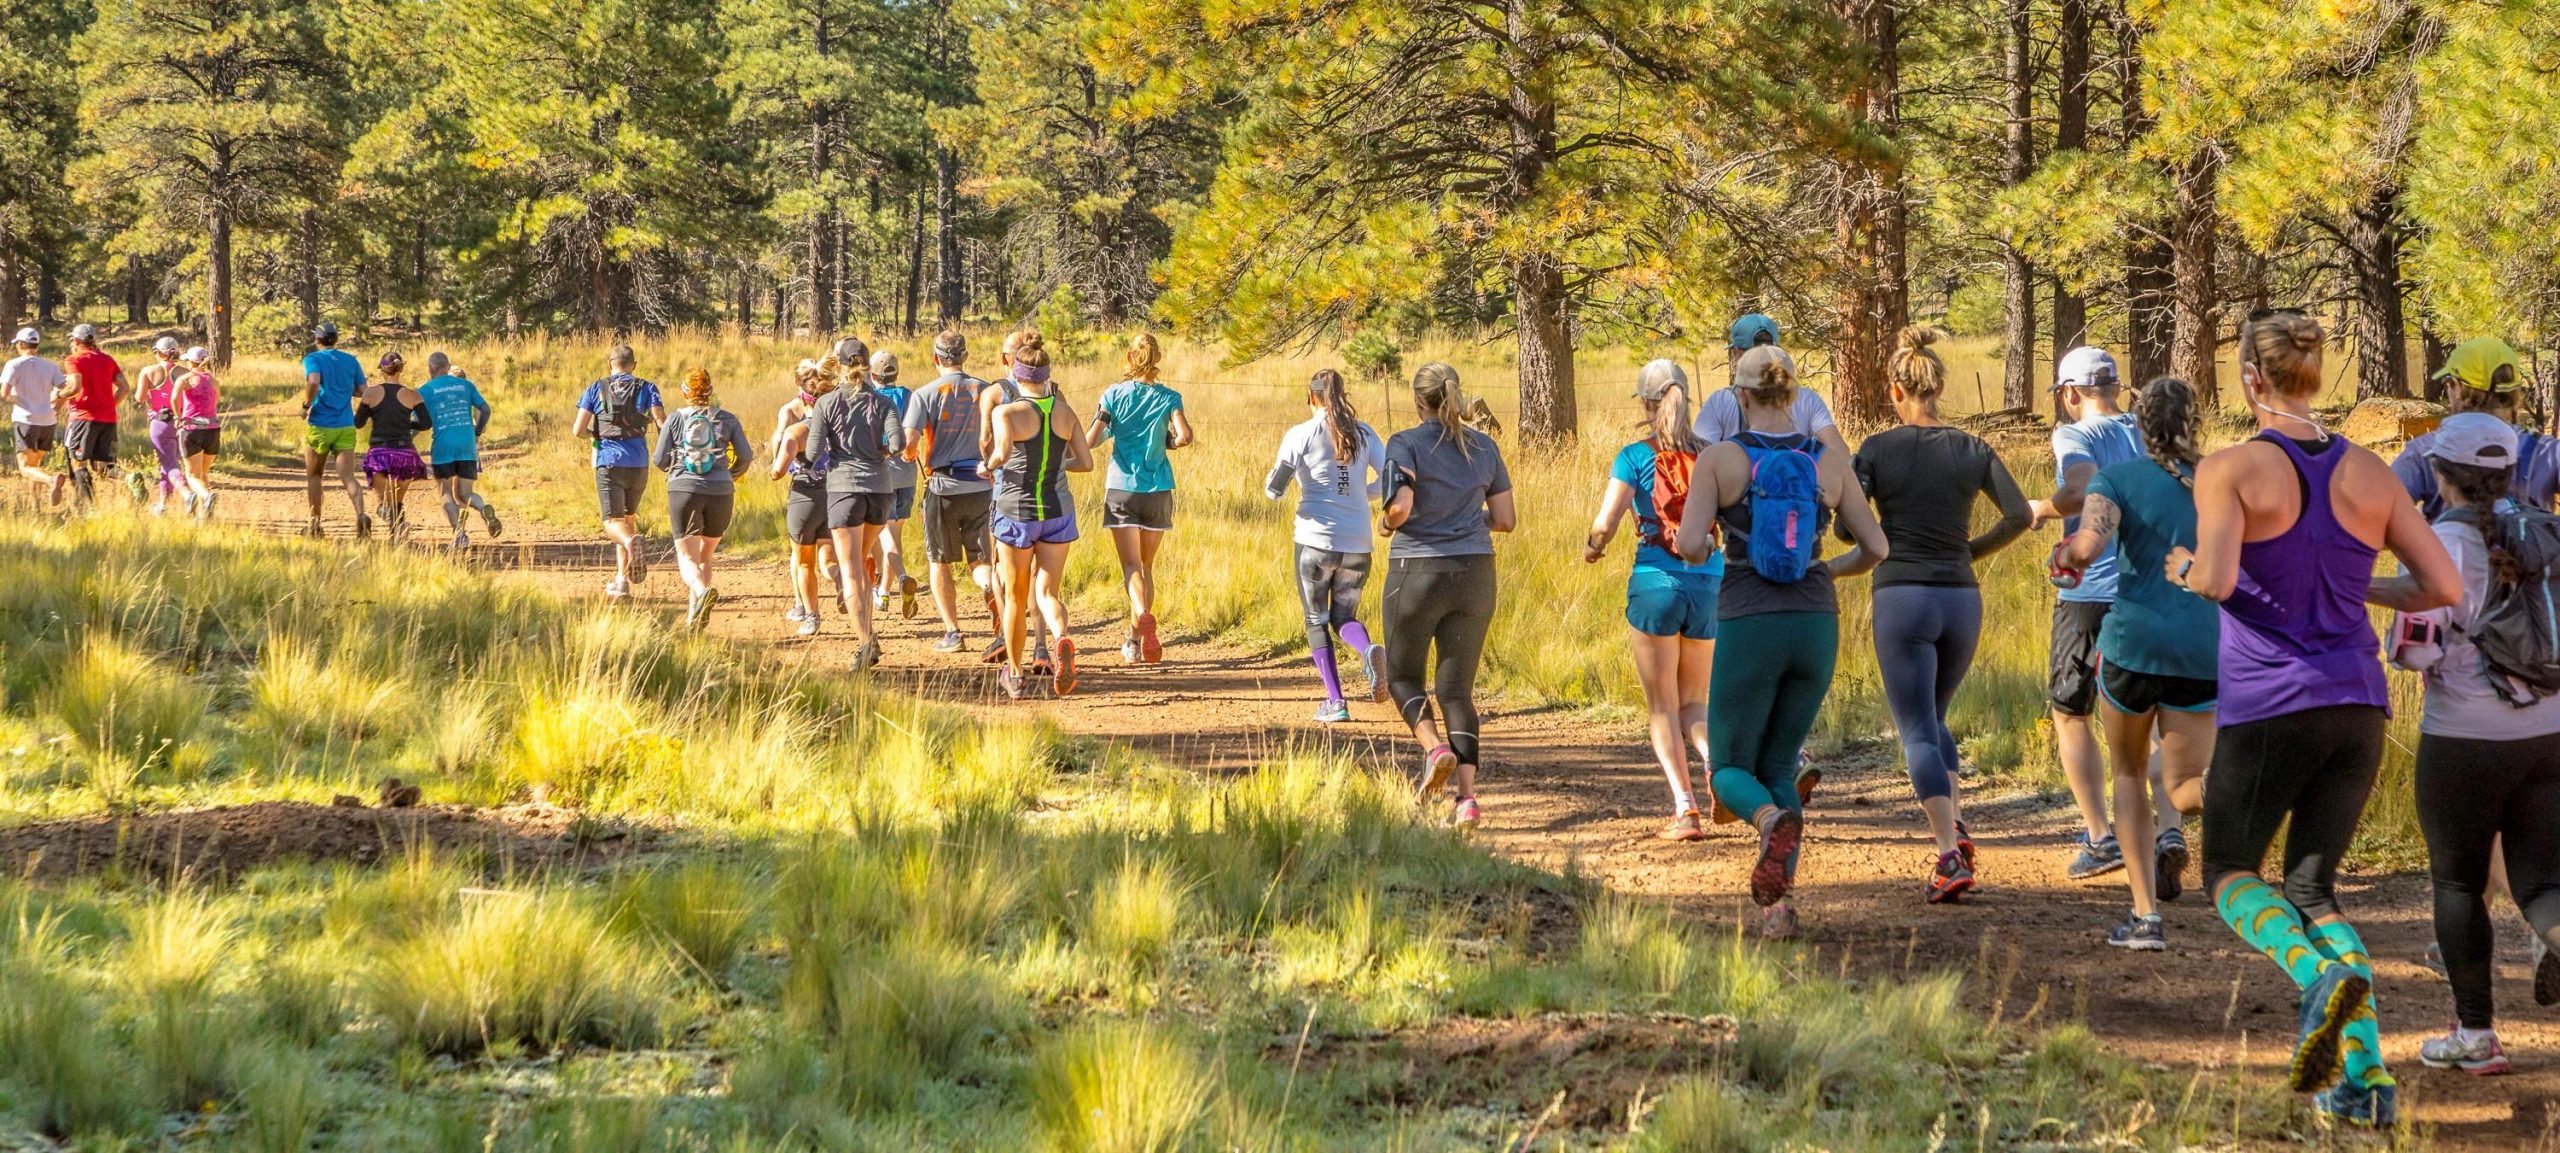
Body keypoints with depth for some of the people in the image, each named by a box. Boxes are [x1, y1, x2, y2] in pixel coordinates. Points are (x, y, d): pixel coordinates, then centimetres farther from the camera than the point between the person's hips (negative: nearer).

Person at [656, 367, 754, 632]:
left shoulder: (675, 419, 3)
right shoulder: (727, 419, 6)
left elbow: (659, 460, 2)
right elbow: (746, 455, 2)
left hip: (684, 491, -2)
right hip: (720, 492, 2)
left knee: (687, 558, -4)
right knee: (705, 555, 17)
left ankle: (703, 591, -35)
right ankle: (694, 615, 12)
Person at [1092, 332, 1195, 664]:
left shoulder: (1114, 395, -3)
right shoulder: (1168, 398, -2)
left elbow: (1091, 439, -10)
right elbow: (1185, 435, -16)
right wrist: (1168, 443, 6)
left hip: (1121, 488, -2)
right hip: (1158, 490, 2)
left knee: (1131, 567, -6)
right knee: (1146, 567, 16)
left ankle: (1143, 616, -35)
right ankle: (1135, 641, 21)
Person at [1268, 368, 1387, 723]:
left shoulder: (1300, 435, -4)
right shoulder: (1364, 434, 5)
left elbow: (1274, 490, -8)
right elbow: (1389, 481, 0)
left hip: (1316, 540, -3)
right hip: (1358, 544, 3)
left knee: (1317, 621, 12)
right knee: (1343, 617, 17)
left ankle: (1335, 701, 1)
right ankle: (1369, 650, -18)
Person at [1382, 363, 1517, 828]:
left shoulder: (1406, 445, -7)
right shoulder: (1483, 448, 7)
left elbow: (1400, 507, -20)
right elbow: (1506, 519, 9)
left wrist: (1388, 522, 1)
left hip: (1417, 572, -4)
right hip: (1474, 574, 4)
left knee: (1404, 677, 15)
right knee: (1457, 688, 7)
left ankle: (1435, 748, -13)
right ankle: (1467, 795, -5)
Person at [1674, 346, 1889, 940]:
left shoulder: (1718, 458, -5)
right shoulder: (1830, 463, 3)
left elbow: (1690, 545, -13)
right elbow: (1877, 549, 5)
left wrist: (1698, 550, 13)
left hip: (1749, 631, -3)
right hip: (1814, 629, 3)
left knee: (1730, 774, 10)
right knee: (1777, 769, 18)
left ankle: (1776, 824, -28)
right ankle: (1778, 905, -2)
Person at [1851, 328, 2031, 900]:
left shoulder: (1877, 450, -5)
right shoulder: (1971, 450, 3)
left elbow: (1843, 522, -9)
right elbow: (2019, 514, -3)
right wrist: (1974, 550, 12)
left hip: (1902, 599, -4)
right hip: (1962, 599, 4)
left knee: (1917, 732, -2)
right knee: (1933, 719, 24)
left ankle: (1950, 856, -16)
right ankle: (1955, 825, 3)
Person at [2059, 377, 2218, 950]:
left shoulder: (2118, 479, -2)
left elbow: (2087, 547, -19)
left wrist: (2064, 555, 3)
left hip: (2133, 640, -2)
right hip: (2204, 648, 2)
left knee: (2129, 774, 19)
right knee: (2185, 787, 15)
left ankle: (2145, 917, 7)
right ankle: (2171, 834, -25)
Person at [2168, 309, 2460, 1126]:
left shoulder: (2230, 470, -8)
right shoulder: (2370, 476, 5)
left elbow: (2217, 579, -21)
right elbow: (2446, 587, 3)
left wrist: (2184, 568, 2)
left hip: (2267, 706, -4)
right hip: (2357, 707, 4)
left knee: (2231, 876, 13)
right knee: (2310, 890, 16)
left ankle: (2323, 974, -21)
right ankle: (2365, 1075, -2)